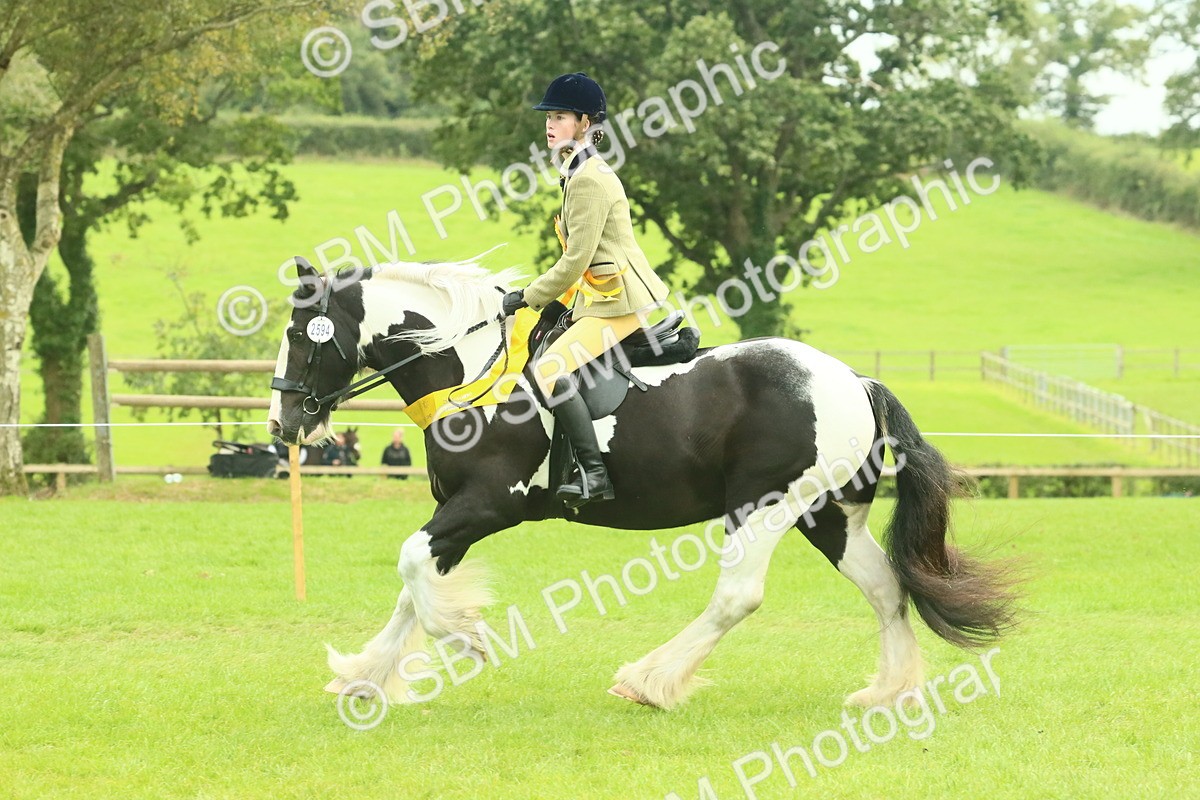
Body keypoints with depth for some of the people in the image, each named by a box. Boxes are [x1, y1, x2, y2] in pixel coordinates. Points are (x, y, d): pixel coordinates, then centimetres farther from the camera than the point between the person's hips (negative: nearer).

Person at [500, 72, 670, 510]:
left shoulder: (588, 179, -16)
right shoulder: (583, 174, 16)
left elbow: (576, 260, -19)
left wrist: (528, 298, -10)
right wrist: (537, 297, 18)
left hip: (620, 304, -11)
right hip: (607, 298, 11)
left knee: (551, 370, -23)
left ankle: (594, 474, -25)